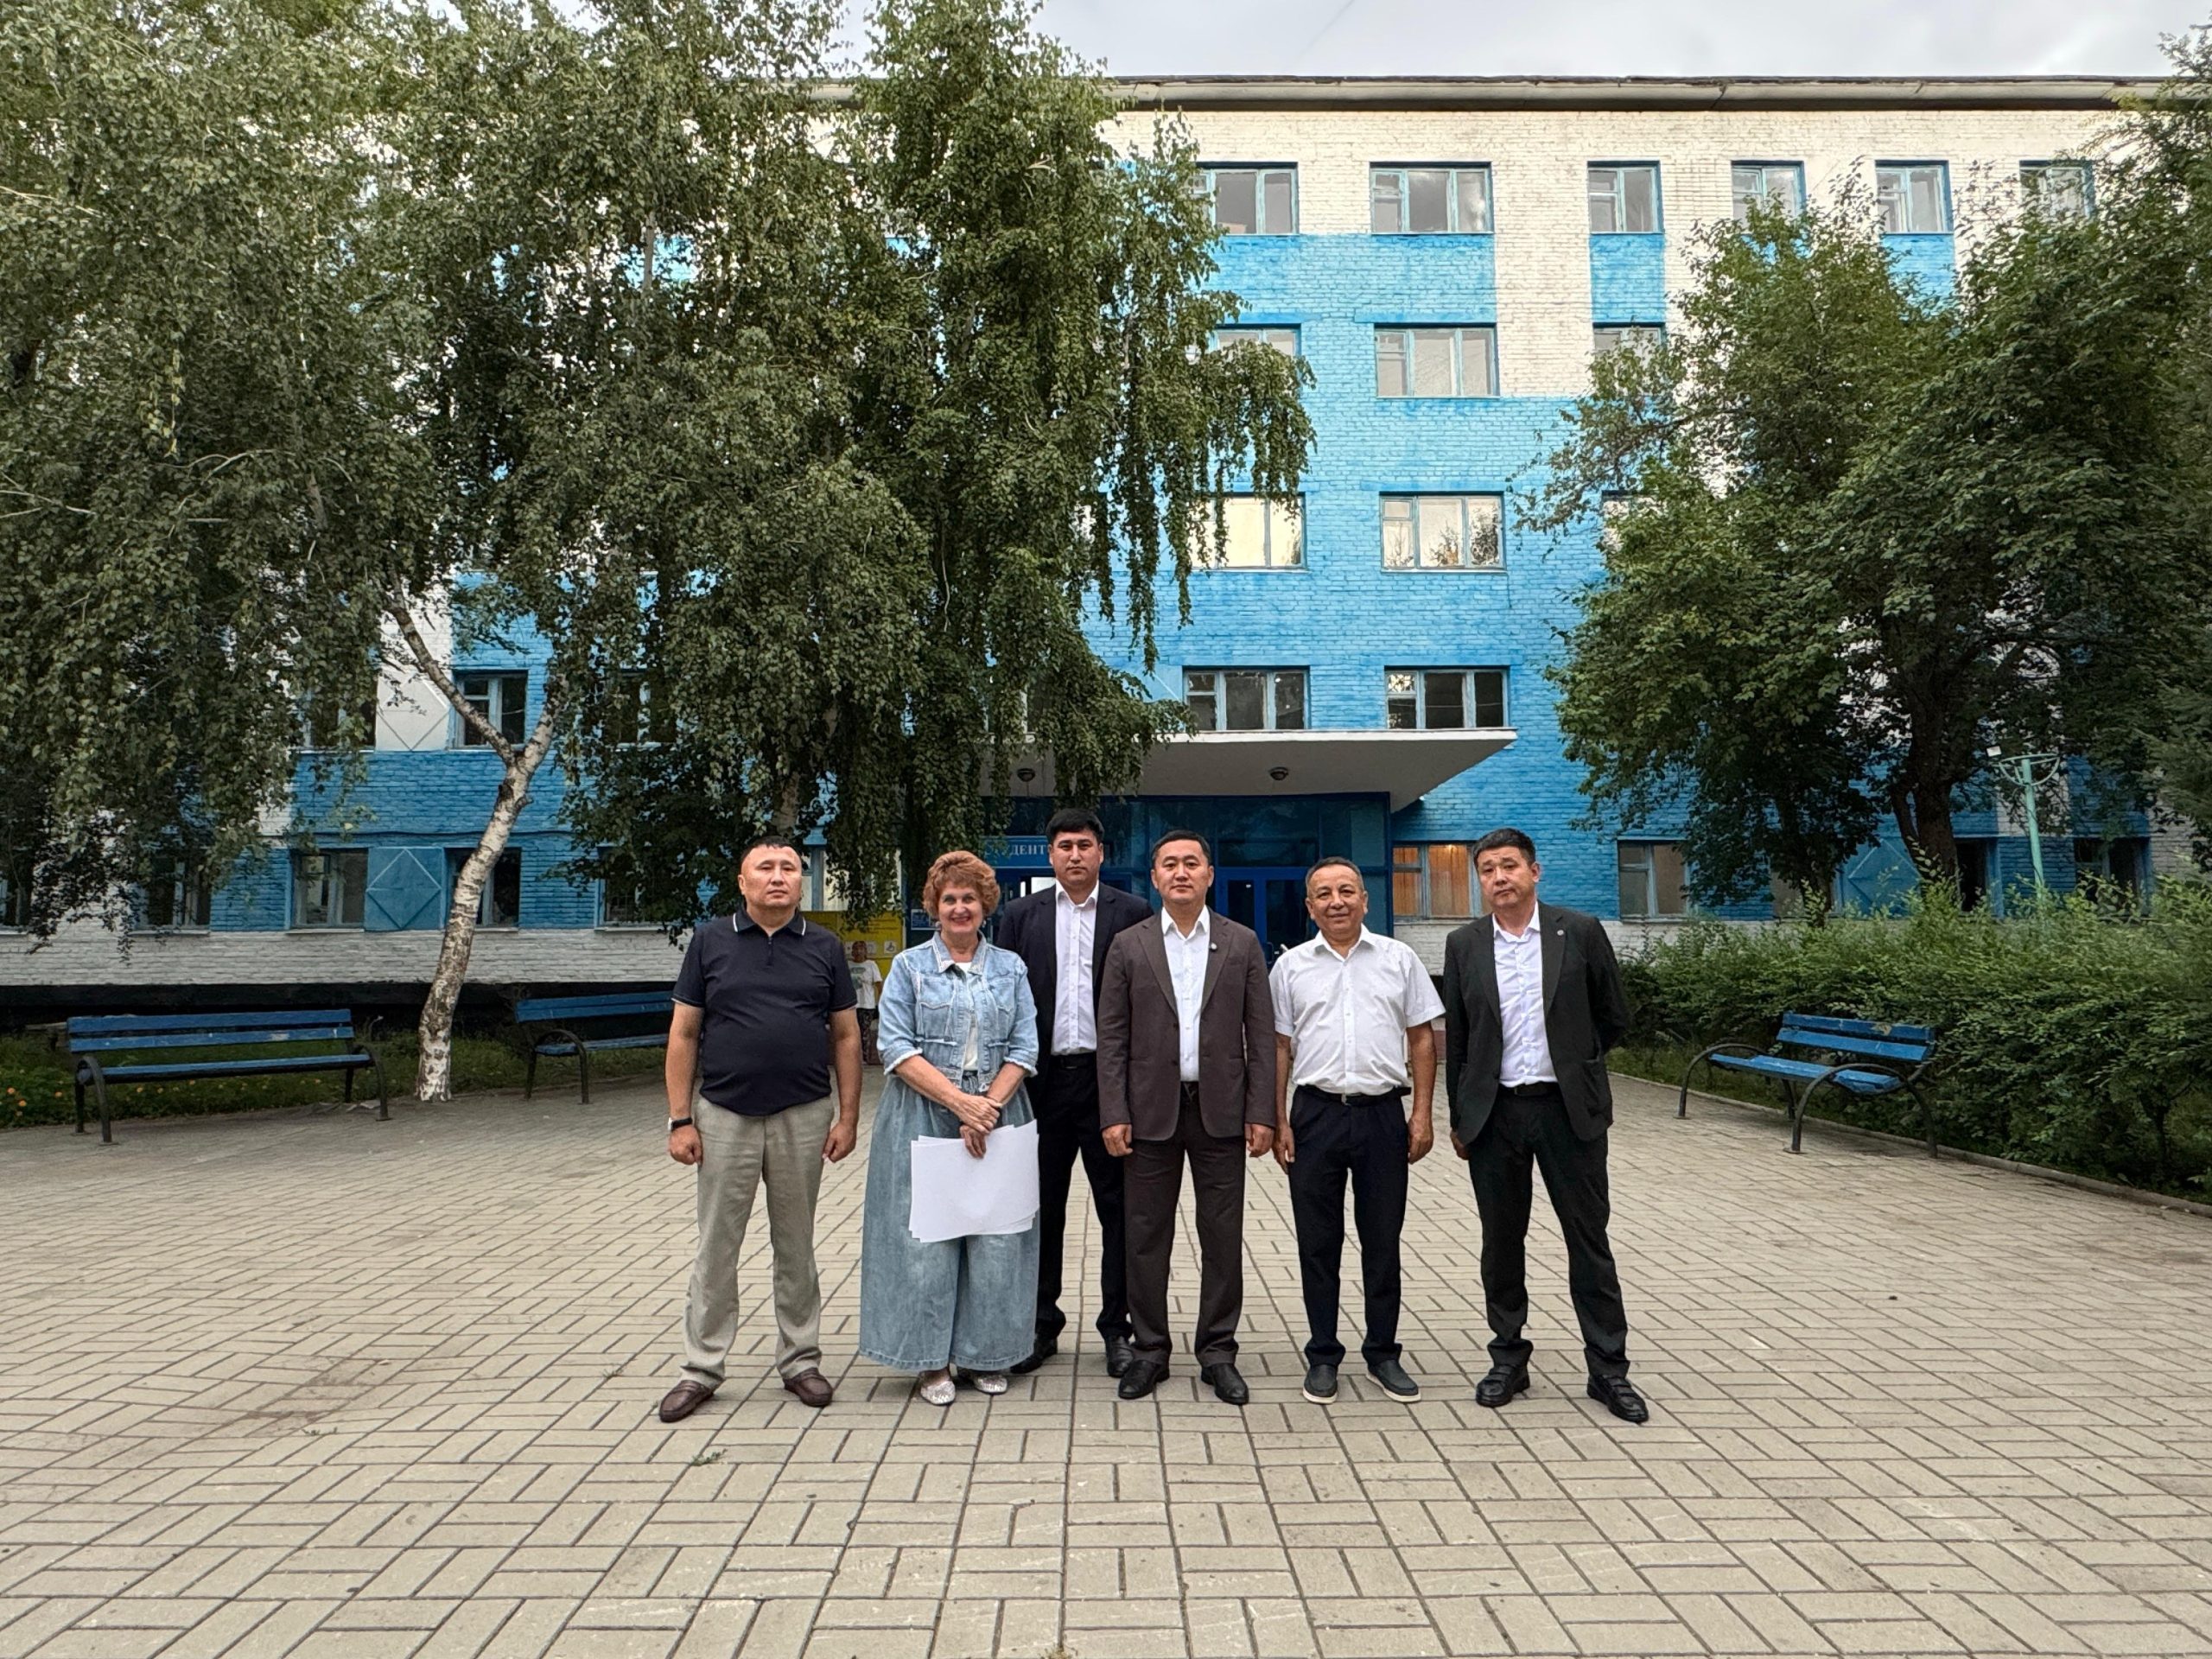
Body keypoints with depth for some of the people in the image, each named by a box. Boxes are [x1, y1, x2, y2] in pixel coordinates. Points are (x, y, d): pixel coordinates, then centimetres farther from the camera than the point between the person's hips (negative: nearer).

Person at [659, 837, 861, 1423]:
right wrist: (680, 1120, -4)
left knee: (796, 1247, 12)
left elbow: (846, 1035, 6)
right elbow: (683, 1034, 2)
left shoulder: (823, 946, 4)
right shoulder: (711, 941, 1)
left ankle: (800, 1360, 25)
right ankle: (702, 1369, 20)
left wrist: (848, 1117, 0)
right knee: (716, 1249, 7)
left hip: (803, 1117, 1)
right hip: (725, 1117, -1)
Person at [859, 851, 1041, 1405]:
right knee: (925, 1238, 0)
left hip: (997, 1120, 2)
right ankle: (931, 1362, 15)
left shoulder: (1010, 967, 10)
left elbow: (1023, 1047, 3)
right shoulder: (909, 967, 4)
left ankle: (987, 1355, 20)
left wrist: (989, 1108, -11)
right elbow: (897, 1049, -6)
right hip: (924, 1122, -2)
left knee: (996, 1238, 3)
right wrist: (960, 1100, -15)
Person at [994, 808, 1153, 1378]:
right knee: (1042, 1208, 11)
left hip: (1109, 1077, -2)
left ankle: (1117, 1328, 18)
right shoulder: (1022, 916, 7)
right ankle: (1041, 1325, 25)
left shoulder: (1134, 914, 2)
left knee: (1119, 1208, 5)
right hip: (1043, 1079, 2)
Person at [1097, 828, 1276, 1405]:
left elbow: (1261, 1033, 3)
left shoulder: (1242, 943, 4)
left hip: (1220, 1110, 0)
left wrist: (1261, 1113, -3)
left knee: (1222, 1238, 6)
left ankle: (1217, 1352, 20)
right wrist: (1113, 1114, -5)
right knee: (1146, 1237, 7)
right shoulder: (1129, 946, 4)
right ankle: (1149, 1350, 21)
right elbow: (1112, 1038, 2)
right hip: (1151, 1111, 0)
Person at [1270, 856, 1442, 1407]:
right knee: (1318, 1244, 7)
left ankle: (1383, 1353, 24)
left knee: (1383, 1242, 9)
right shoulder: (1291, 966, 5)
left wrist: (1422, 1114, -1)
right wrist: (1279, 1122, 0)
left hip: (1382, 1113, 0)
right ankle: (1323, 1356, 20)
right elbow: (1280, 1047, 6)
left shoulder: (1399, 960, 4)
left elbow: (1422, 1039, 5)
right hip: (1315, 1114, 0)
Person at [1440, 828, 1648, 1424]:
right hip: (1494, 1112, 2)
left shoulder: (1580, 932, -3)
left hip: (1568, 1108, -1)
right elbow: (1456, 1037, 7)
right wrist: (1460, 1117, 8)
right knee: (1501, 1241, 10)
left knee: (1589, 1239, 5)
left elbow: (1614, 1017, 8)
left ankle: (1608, 1369, 17)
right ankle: (1508, 1359, 24)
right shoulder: (1464, 945, 2)